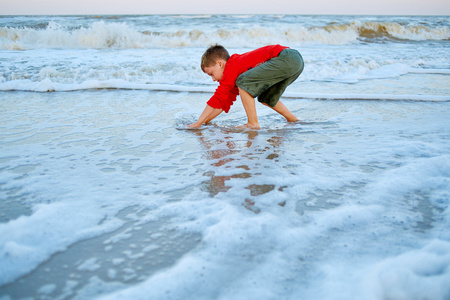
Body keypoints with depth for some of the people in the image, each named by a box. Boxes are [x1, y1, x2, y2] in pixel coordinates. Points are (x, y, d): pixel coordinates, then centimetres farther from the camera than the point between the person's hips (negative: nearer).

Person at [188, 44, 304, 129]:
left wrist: (198, 123, -3)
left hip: (286, 58, -11)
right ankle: (293, 120, 25)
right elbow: (226, 101, 30)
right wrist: (205, 121, 26)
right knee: (265, 98, 24)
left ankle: (253, 123, -9)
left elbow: (218, 97, -7)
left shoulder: (232, 67, -4)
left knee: (243, 82, -11)